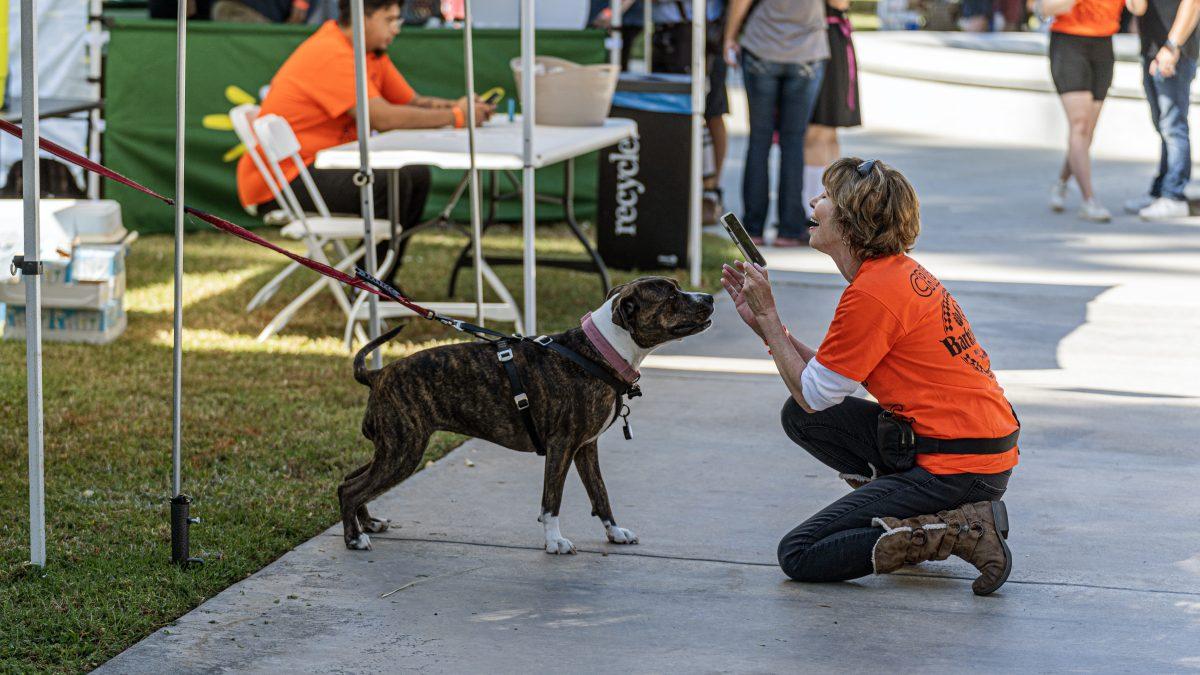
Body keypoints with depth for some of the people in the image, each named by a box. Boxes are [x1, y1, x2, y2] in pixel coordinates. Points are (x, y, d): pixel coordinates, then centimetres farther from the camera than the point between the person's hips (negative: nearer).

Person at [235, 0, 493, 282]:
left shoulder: (373, 53, 9)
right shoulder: (331, 55, -22)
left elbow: (413, 102, 11)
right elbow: (382, 118, -29)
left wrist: (458, 106, -10)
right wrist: (455, 117, -20)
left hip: (318, 164, 10)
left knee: (417, 176, 5)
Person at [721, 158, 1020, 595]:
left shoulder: (871, 294, -18)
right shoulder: (902, 272, 12)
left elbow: (813, 394, -9)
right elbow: (830, 376, 16)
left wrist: (769, 318, -1)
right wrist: (764, 324, 14)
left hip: (956, 468, -10)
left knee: (799, 556, -7)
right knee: (798, 417, 16)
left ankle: (959, 530, -11)